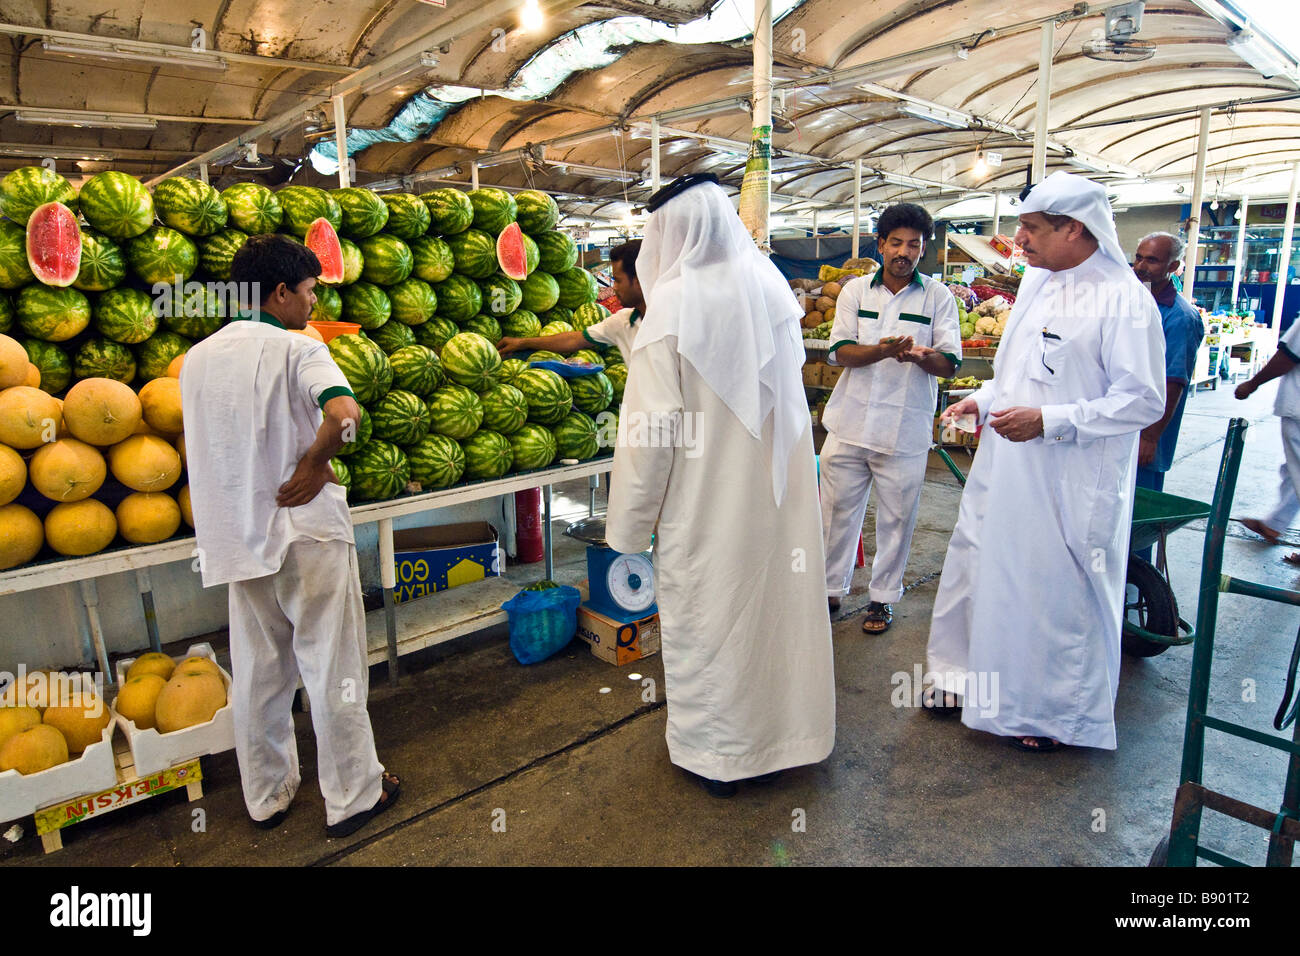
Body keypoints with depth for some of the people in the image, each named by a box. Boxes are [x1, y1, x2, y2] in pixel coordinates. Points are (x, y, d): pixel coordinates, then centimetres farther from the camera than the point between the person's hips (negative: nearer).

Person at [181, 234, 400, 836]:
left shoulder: (196, 358, 10)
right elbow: (343, 412, -30)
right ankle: (352, 797, 18)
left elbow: (209, 443, 19)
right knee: (332, 669, 5)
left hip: (234, 535, 6)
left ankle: (266, 796, 31)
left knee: (257, 673, 17)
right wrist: (315, 464, -15)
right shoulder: (296, 348, -11)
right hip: (304, 528, -6)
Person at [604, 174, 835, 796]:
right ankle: (776, 733, 36)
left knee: (704, 617, 9)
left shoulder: (674, 302, -15)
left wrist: (631, 522, -9)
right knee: (773, 601, 18)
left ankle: (712, 752, 25)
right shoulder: (770, 286, 3)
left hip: (705, 499, -6)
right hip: (777, 490, 6)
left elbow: (655, 426, -17)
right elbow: (787, 385, 11)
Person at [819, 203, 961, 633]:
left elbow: (950, 363, -1)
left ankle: (883, 597, 25)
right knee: (837, 508, 9)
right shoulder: (855, 290, 7)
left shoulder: (938, 296, 3)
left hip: (906, 429, -1)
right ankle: (831, 588, 27)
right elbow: (840, 351, -2)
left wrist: (920, 356, -24)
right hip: (851, 422, 1)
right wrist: (882, 350, -21)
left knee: (896, 516, 7)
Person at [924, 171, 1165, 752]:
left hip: (1070, 480, -8)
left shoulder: (1123, 299, -15)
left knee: (1059, 593, 6)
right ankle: (970, 675, 37)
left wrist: (1049, 420, -24)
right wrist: (984, 399, 6)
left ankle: (1058, 712, 28)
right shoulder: (1036, 281, 10)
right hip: (1004, 465, 8)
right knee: (977, 564, 16)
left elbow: (1144, 400, -18)